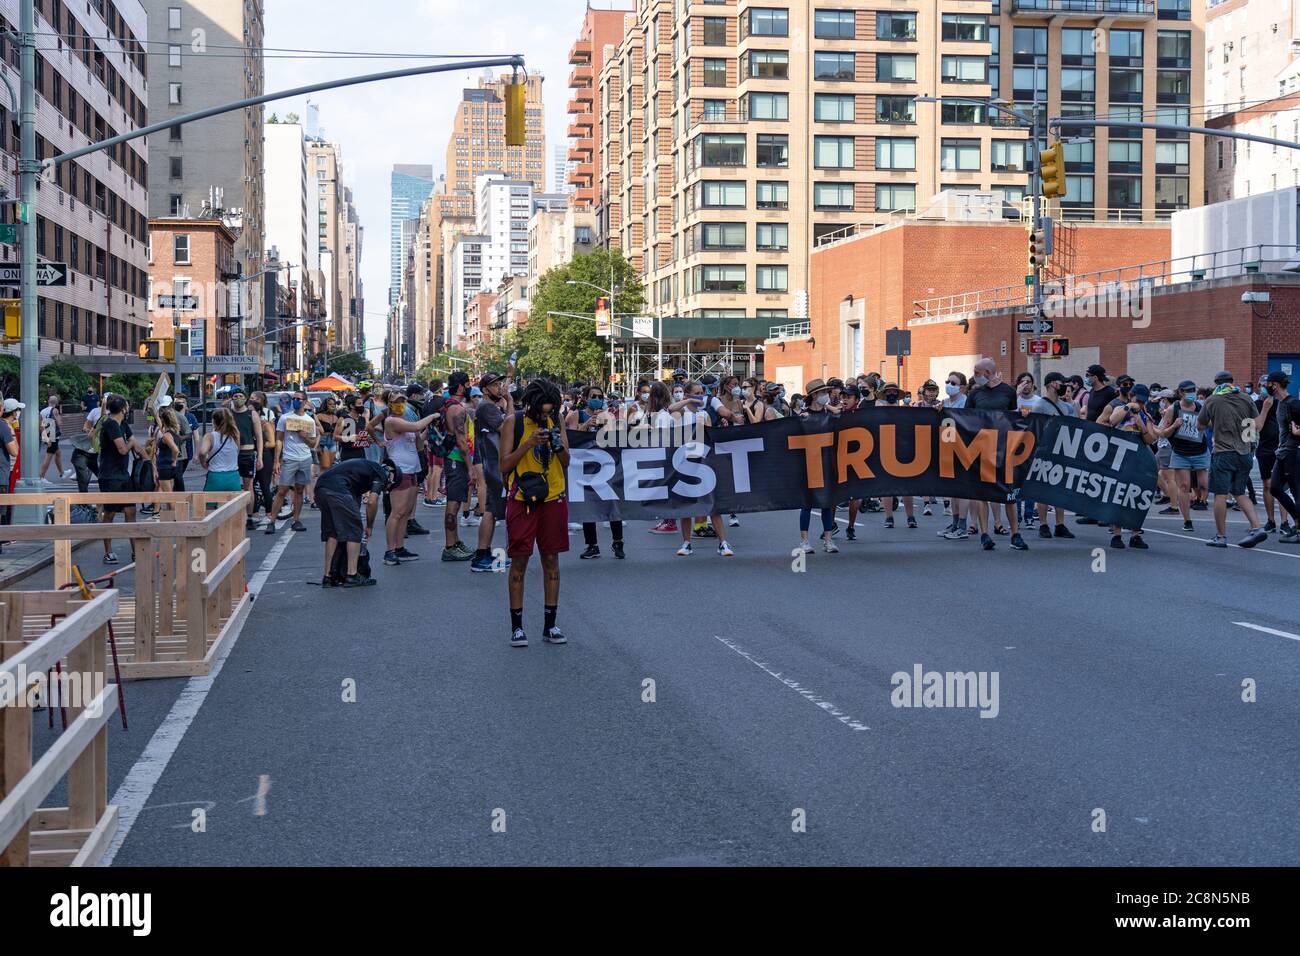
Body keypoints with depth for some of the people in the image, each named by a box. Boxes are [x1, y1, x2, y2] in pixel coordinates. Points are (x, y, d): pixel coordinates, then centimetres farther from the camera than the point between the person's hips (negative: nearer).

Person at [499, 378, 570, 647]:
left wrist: (559, 446, -14)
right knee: (519, 561, -1)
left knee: (551, 559, 5)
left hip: (553, 497, 3)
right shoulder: (513, 422, -4)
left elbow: (566, 463, 7)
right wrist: (528, 443, -20)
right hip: (521, 498, -3)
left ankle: (550, 624, 12)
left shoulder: (556, 422, 5)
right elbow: (504, 464, -8)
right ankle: (517, 626, 6)